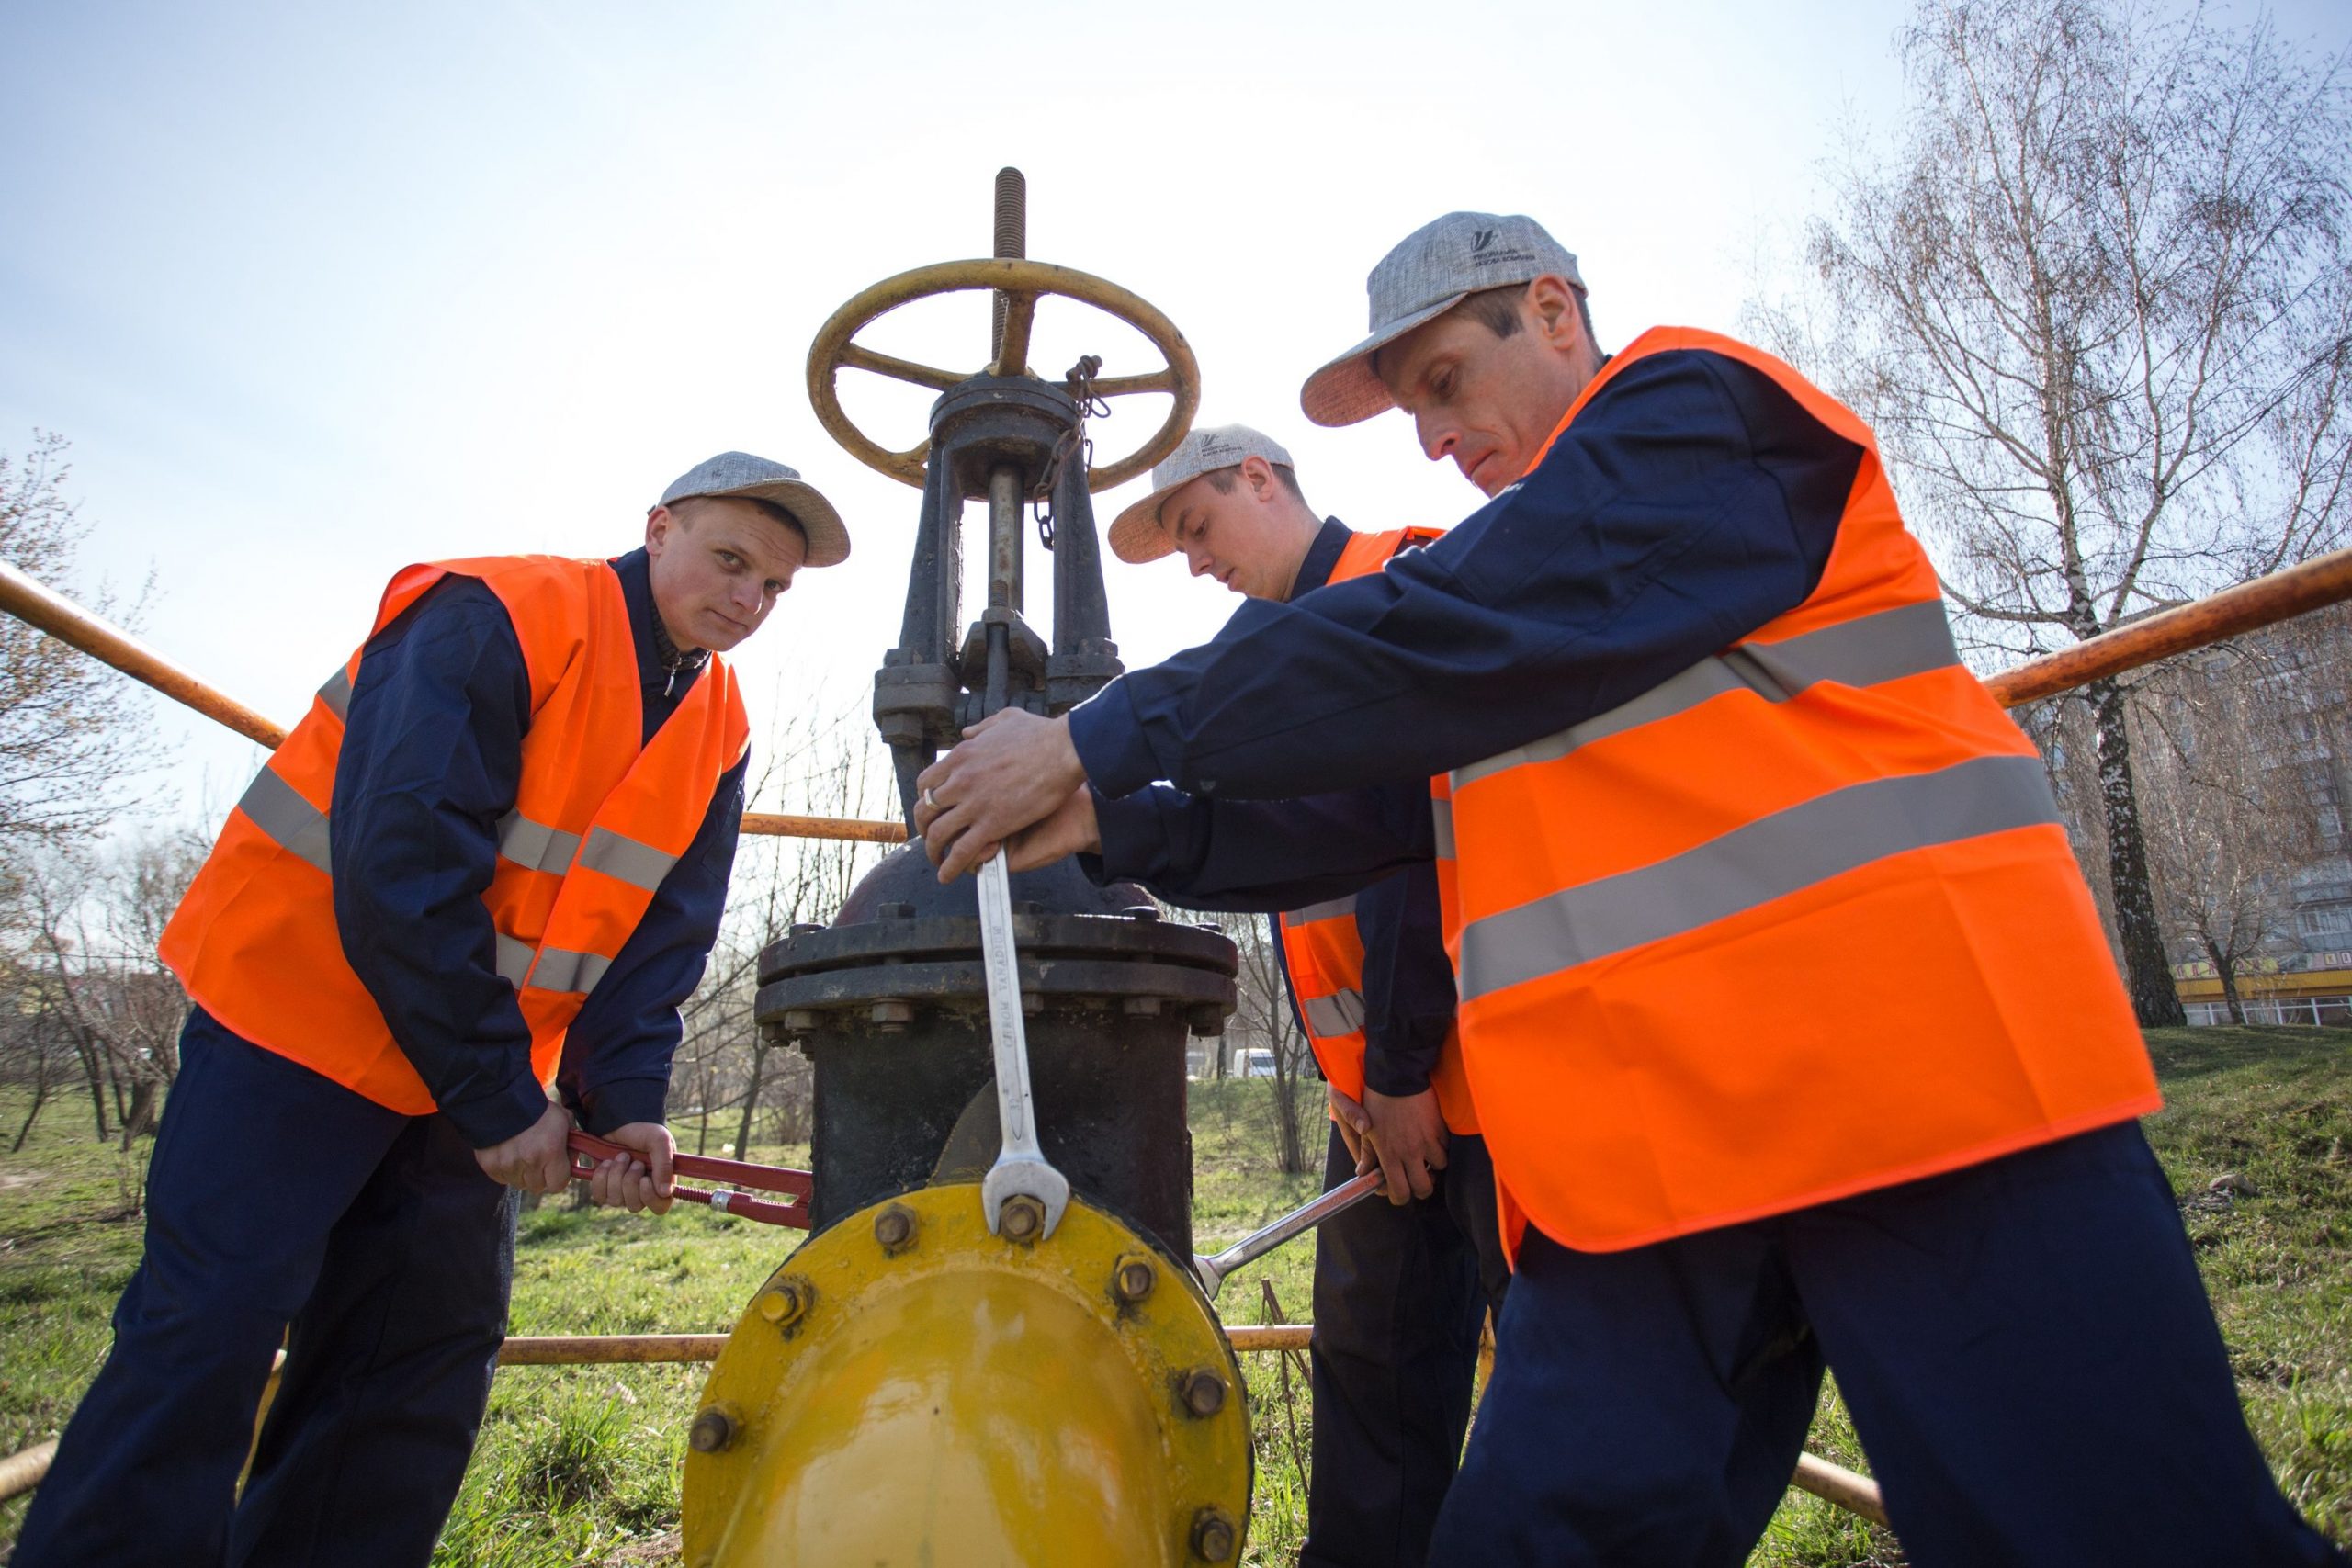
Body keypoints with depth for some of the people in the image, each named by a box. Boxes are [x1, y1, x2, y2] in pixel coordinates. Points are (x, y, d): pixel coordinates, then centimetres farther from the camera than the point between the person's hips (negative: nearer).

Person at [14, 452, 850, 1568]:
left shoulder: (717, 728, 2)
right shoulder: (496, 620, -19)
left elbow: (661, 934, -1)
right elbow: (399, 867, -26)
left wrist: (624, 1097, -15)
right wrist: (498, 1095, -23)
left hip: (484, 1077, 7)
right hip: (300, 1024, -6)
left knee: (432, 1353, 9)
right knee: (210, 1332, -3)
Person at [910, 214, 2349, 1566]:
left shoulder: (1698, 407, -1)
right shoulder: (1504, 573, 23)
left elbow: (1447, 644, -16)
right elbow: (1371, 813, 15)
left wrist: (1105, 735, -13)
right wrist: (1112, 823, 4)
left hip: (1911, 1071, -6)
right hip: (1642, 1150, 7)